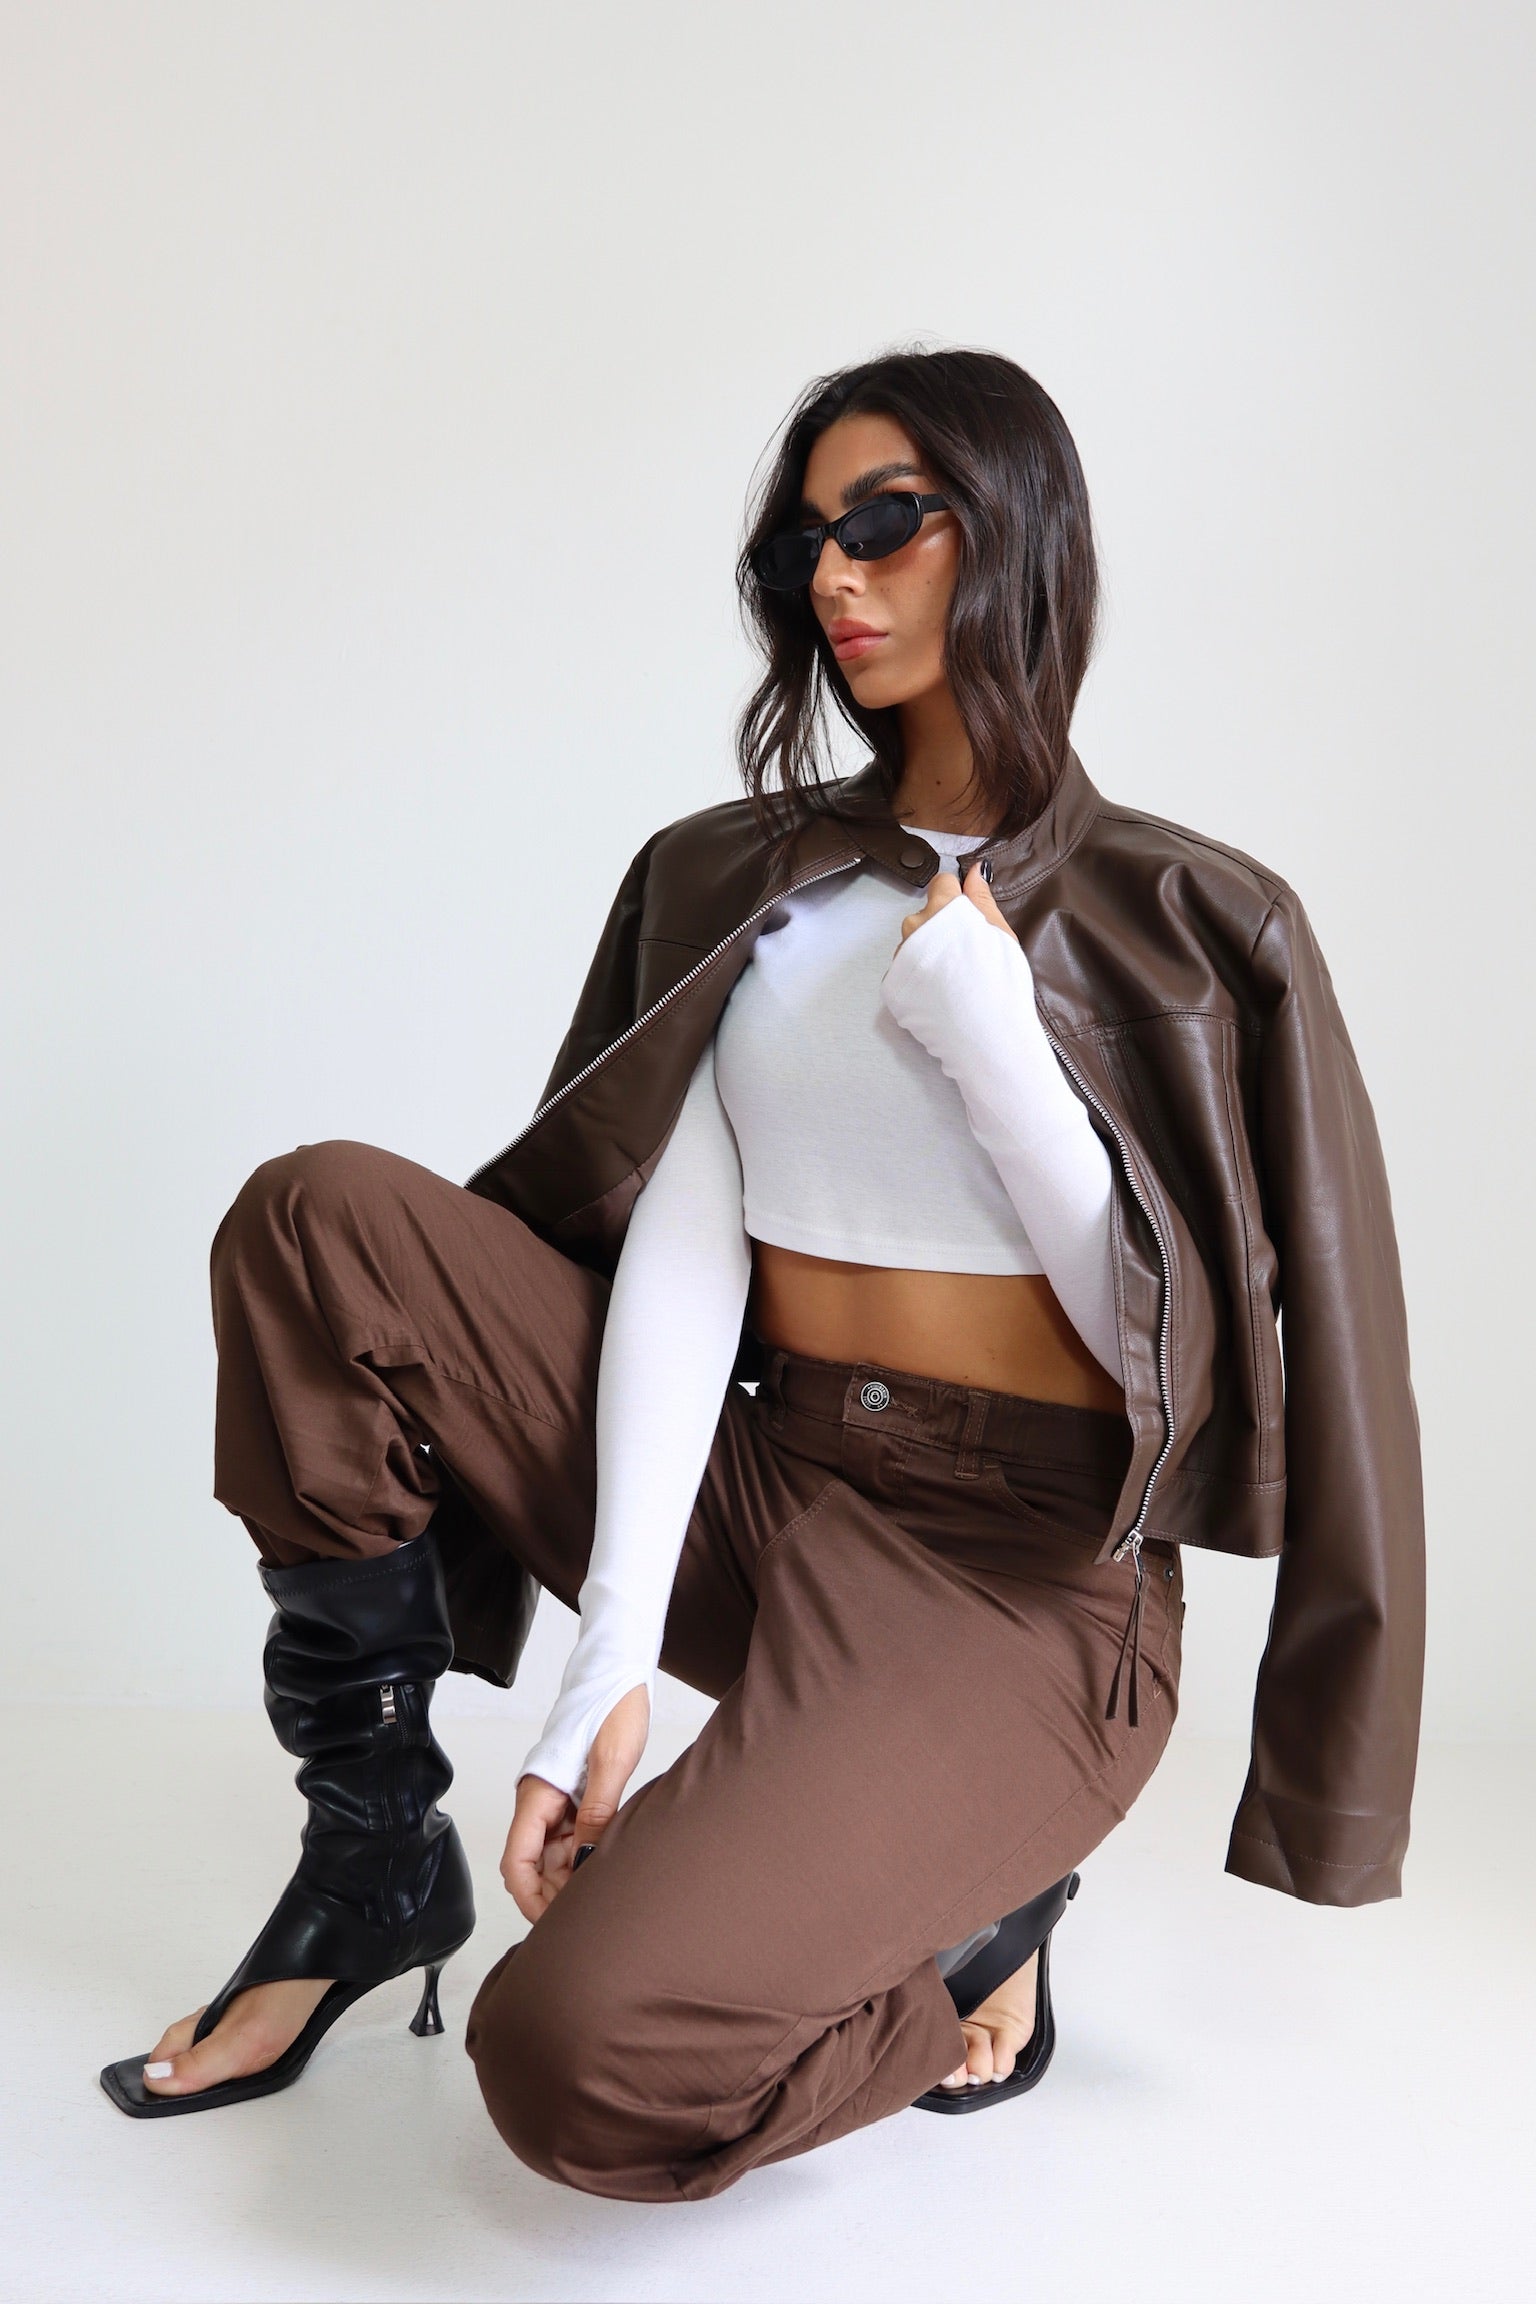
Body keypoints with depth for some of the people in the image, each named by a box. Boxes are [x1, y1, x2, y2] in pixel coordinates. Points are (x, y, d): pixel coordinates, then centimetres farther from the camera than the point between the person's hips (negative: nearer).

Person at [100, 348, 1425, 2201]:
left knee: (577, 2060, -24)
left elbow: (1175, 1337, -5)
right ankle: (373, 1859, -1)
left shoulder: (1191, 928, -1)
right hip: (753, 1492, 5)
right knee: (317, 1221, -14)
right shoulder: (734, 884, 8)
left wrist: (994, 1047, -17)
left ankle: (972, 1914, 8)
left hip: (1017, 1578, -4)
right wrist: (615, 1648, -15)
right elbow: (682, 1249, -5)